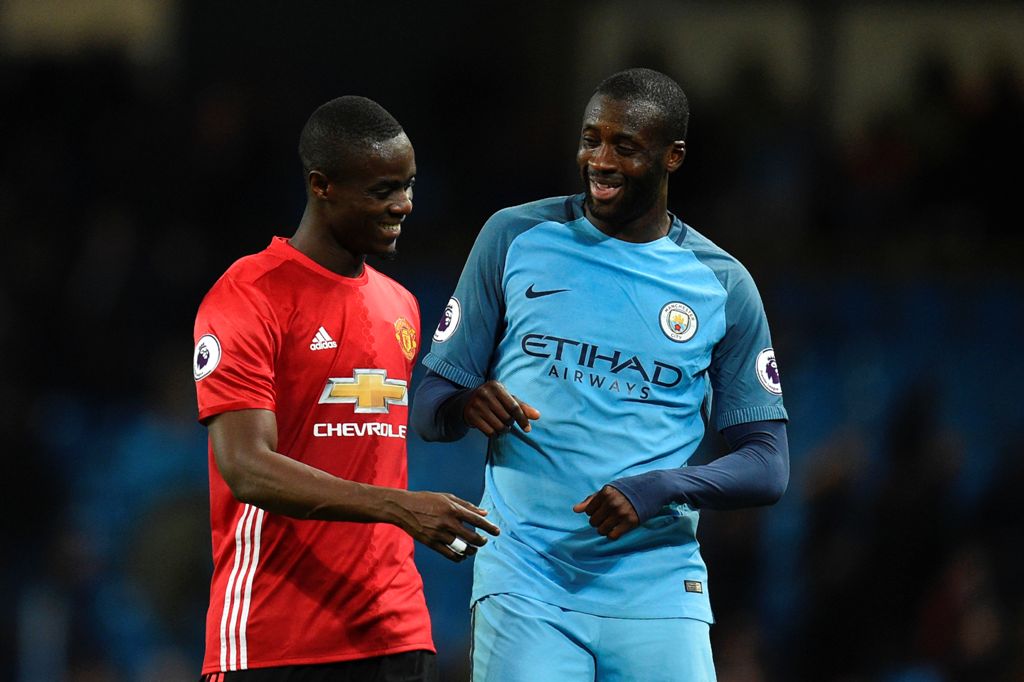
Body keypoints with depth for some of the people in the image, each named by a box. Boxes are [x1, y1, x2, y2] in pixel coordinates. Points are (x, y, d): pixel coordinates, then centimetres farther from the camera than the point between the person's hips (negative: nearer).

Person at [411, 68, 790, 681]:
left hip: (657, 590, 1)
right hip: (526, 580, -1)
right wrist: (465, 406, -16)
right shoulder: (515, 237, 7)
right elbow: (427, 407, 9)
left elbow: (769, 468, 5)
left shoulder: (721, 286, 7)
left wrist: (661, 489, -14)